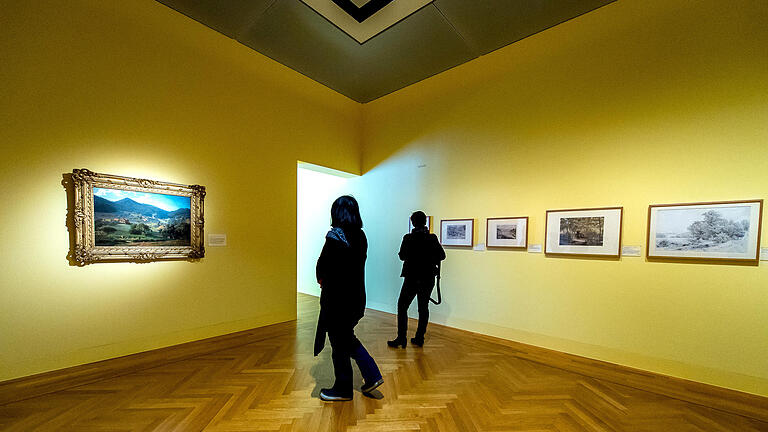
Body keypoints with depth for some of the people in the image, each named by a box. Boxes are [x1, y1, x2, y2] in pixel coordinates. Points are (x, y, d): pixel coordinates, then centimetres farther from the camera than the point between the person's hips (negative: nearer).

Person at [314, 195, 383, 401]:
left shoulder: (335, 236, -20)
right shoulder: (360, 236, 2)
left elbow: (322, 267, -14)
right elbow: (359, 263, 7)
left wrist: (322, 281, 8)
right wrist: (327, 281, 7)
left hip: (337, 299, -7)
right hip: (356, 296, 7)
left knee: (339, 343, 11)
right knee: (348, 338, 25)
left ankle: (343, 390, 30)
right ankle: (372, 376, 27)